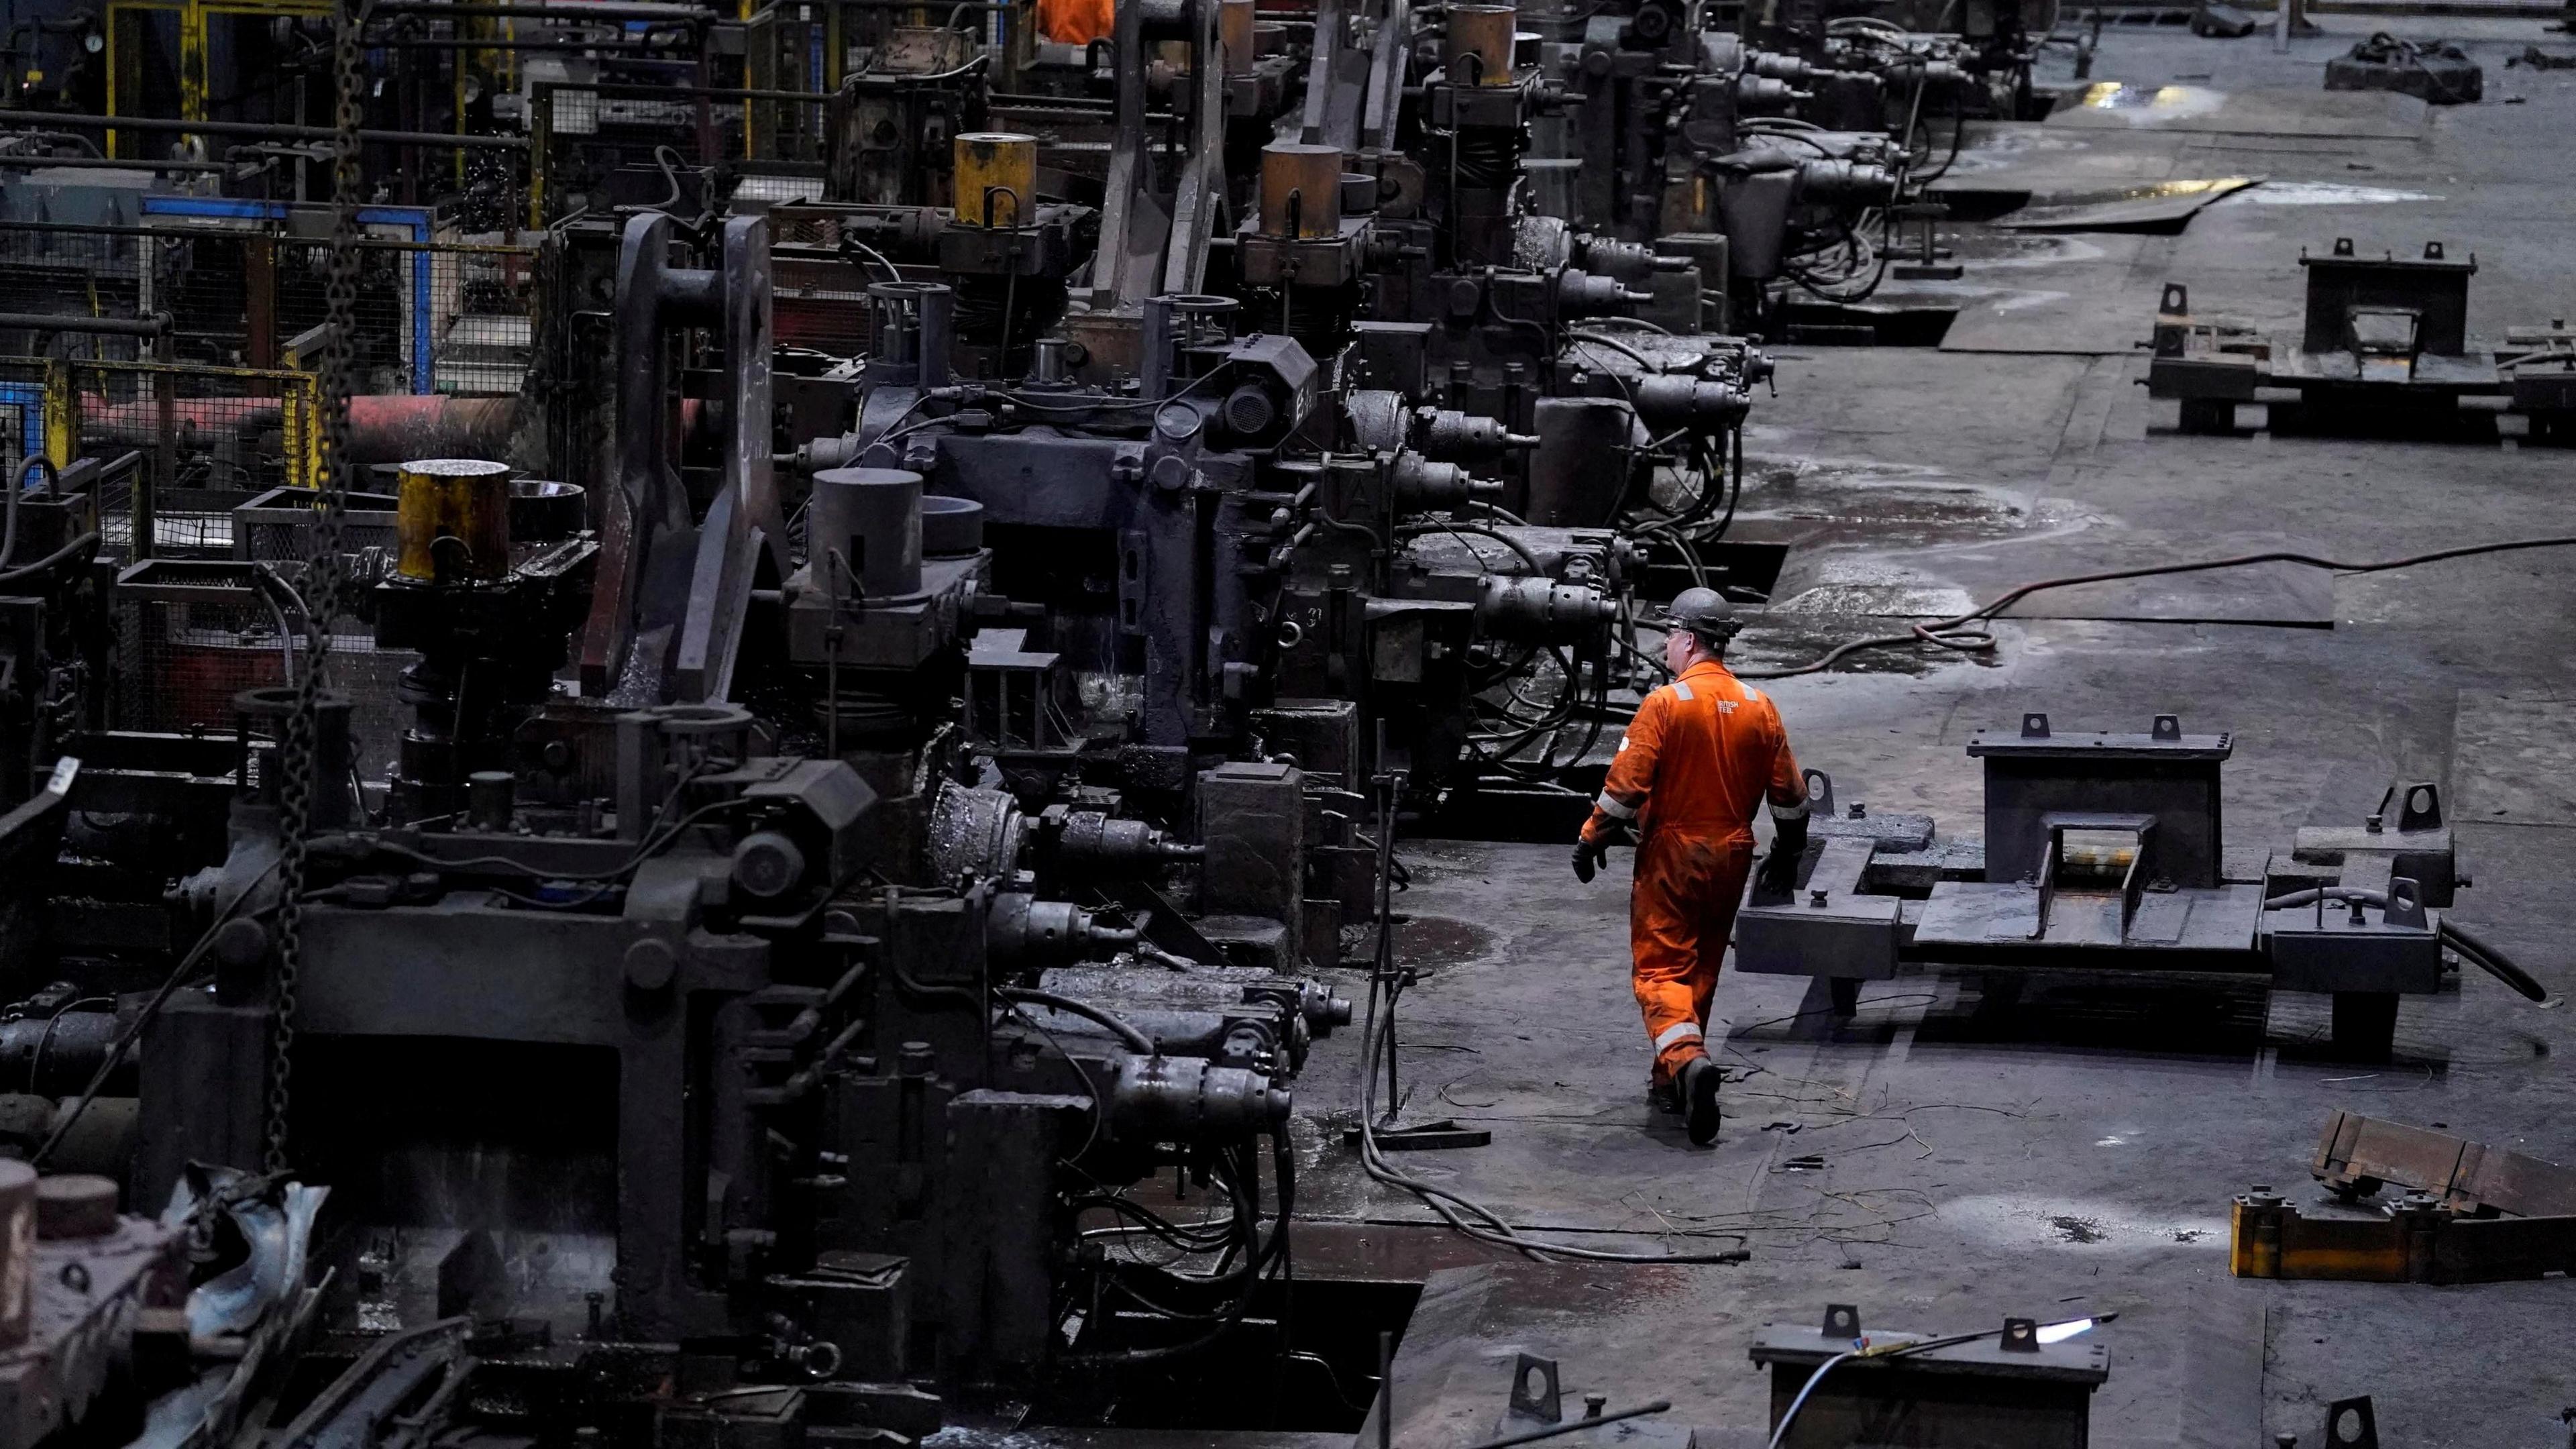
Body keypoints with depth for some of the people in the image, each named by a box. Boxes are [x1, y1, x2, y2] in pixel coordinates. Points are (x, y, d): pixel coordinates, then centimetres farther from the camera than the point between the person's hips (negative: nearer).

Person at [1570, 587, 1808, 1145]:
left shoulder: (1665, 704, -14)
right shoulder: (1759, 708, 3)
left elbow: (1626, 785, -15)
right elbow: (1788, 791, 9)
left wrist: (1592, 841, -4)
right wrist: (1787, 855, 22)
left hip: (1671, 853, -5)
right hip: (1731, 857, 5)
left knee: (1660, 968, -2)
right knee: (1702, 968, 17)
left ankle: (1687, 1060, -27)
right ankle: (1673, 1082, 26)